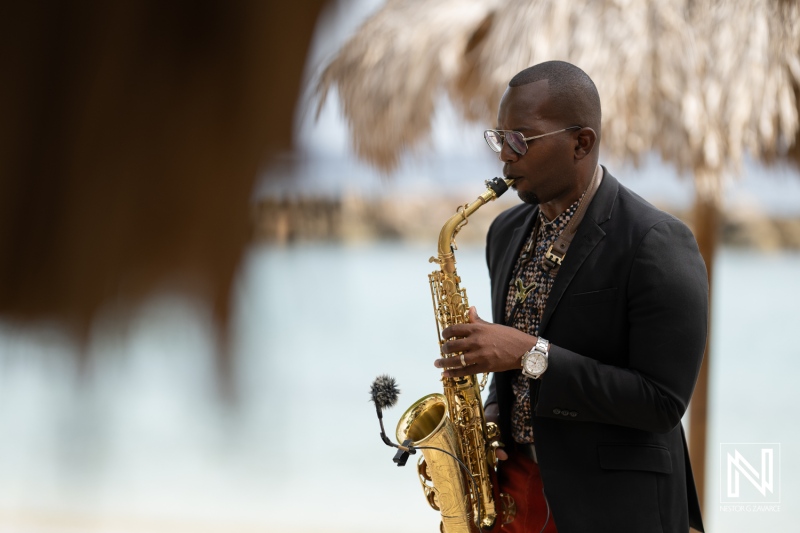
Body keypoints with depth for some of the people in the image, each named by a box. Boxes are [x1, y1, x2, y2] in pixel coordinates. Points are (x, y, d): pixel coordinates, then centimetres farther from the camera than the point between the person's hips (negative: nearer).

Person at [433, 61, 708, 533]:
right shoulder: (508, 232, 8)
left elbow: (663, 402, -19)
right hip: (511, 488, 7)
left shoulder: (657, 244, -16)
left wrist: (532, 355, -22)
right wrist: (490, 418, -2)